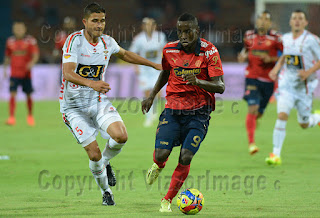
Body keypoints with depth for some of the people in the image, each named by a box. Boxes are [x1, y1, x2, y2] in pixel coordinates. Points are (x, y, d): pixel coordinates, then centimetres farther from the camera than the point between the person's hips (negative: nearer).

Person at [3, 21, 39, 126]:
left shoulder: (30, 41, -3)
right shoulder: (10, 41, 7)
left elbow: (36, 54, -9)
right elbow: (7, 57, 18)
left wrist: (32, 62, -28)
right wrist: (5, 69, 13)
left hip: (26, 73, -1)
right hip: (14, 73, 1)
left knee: (28, 95, 7)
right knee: (13, 94, -11)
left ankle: (30, 116, 27)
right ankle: (11, 118, -14)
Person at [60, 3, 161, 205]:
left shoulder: (107, 42, 1)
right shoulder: (74, 41, -16)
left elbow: (124, 54, 25)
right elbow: (68, 74, -28)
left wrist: (154, 65, 26)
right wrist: (91, 83, -45)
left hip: (99, 102, 4)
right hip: (75, 106, -4)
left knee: (121, 136, -20)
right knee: (94, 153, -9)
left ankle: (105, 162, 12)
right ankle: (106, 191, 17)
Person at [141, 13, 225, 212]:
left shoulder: (209, 52, -11)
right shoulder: (169, 50, 0)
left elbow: (220, 87, -15)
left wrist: (197, 82, -32)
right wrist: (152, 95, 17)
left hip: (198, 113, -2)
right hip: (173, 109, 2)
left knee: (186, 158, -13)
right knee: (161, 155, -12)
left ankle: (168, 200, 7)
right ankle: (158, 166, 28)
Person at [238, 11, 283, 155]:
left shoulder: (275, 38, -4)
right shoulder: (249, 36, 5)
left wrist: (272, 59, -16)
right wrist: (243, 56, 3)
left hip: (268, 79, 0)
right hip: (252, 77, 0)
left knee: (259, 113, 8)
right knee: (252, 109, -16)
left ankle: (252, 121, 48)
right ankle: (251, 143, -17)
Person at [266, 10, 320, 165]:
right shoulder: (286, 38, 5)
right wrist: (276, 68, 9)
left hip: (304, 86, -3)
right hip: (287, 84, 3)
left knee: (304, 124, 8)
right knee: (282, 115, -18)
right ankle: (276, 154, -16)